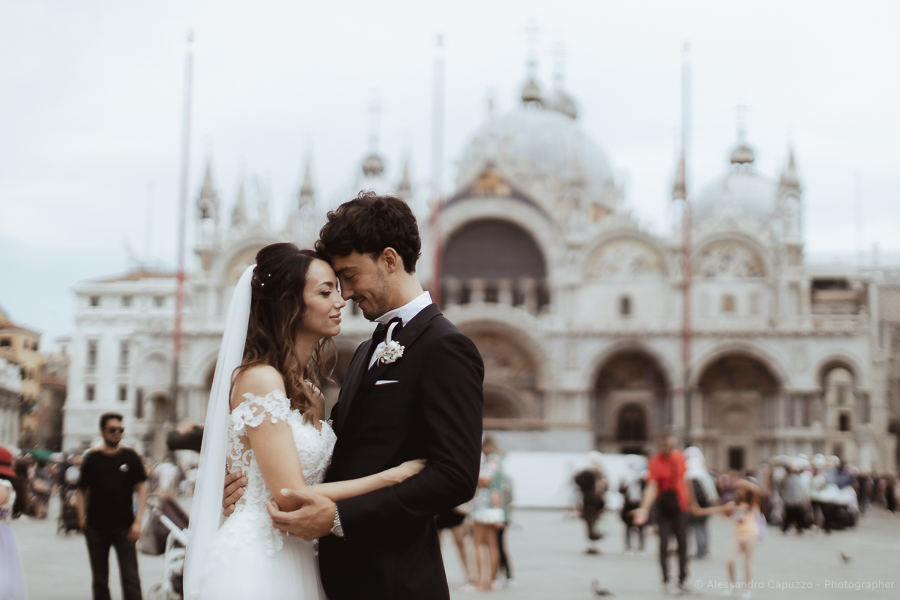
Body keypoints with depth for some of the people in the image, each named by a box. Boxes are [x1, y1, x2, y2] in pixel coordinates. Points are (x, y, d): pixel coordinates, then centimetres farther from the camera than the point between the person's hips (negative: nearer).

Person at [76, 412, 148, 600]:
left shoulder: (131, 457, 4)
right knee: (99, 580, 9)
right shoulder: (92, 459, 5)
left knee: (130, 578, -7)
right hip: (96, 528, 1)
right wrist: (82, 518, -2)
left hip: (124, 528, -1)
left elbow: (141, 489, 3)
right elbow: (81, 491, 10)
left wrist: (137, 521, -6)